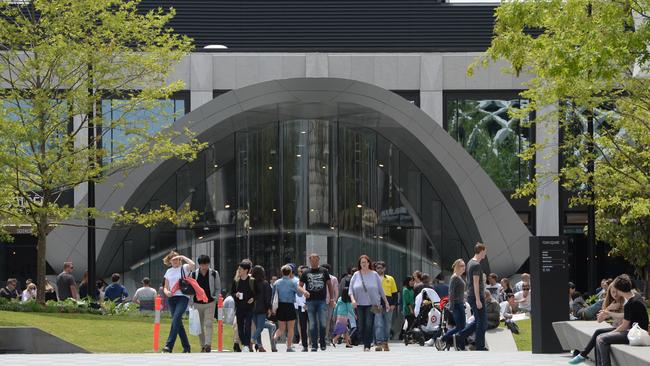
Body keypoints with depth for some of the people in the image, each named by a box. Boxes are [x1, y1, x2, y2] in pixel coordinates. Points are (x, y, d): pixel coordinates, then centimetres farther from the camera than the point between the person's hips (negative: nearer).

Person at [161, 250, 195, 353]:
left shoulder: (184, 268, 2)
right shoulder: (169, 271, 17)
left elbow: (192, 265, -21)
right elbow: (165, 287, 19)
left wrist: (182, 257, -9)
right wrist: (166, 292, -4)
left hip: (182, 297, -6)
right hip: (171, 298, 6)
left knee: (176, 319, -21)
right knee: (178, 322, 6)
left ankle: (169, 346, -28)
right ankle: (186, 347, 14)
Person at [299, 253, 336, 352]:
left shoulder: (324, 271, 8)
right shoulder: (306, 273, 9)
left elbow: (329, 285, 12)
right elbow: (299, 286, 9)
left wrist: (332, 298, 5)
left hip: (322, 300, -1)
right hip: (310, 301, 1)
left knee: (323, 323, -6)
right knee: (312, 324, 1)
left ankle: (322, 343, 11)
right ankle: (314, 345, 6)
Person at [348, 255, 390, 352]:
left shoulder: (374, 275, 4)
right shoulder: (356, 275, 6)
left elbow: (381, 290, 9)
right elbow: (350, 290, 7)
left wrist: (386, 302, 11)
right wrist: (353, 299, -10)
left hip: (372, 305, -2)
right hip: (359, 305, 2)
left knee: (369, 325, -12)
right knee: (361, 326, 1)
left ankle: (367, 346, -10)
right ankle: (365, 344, 14)